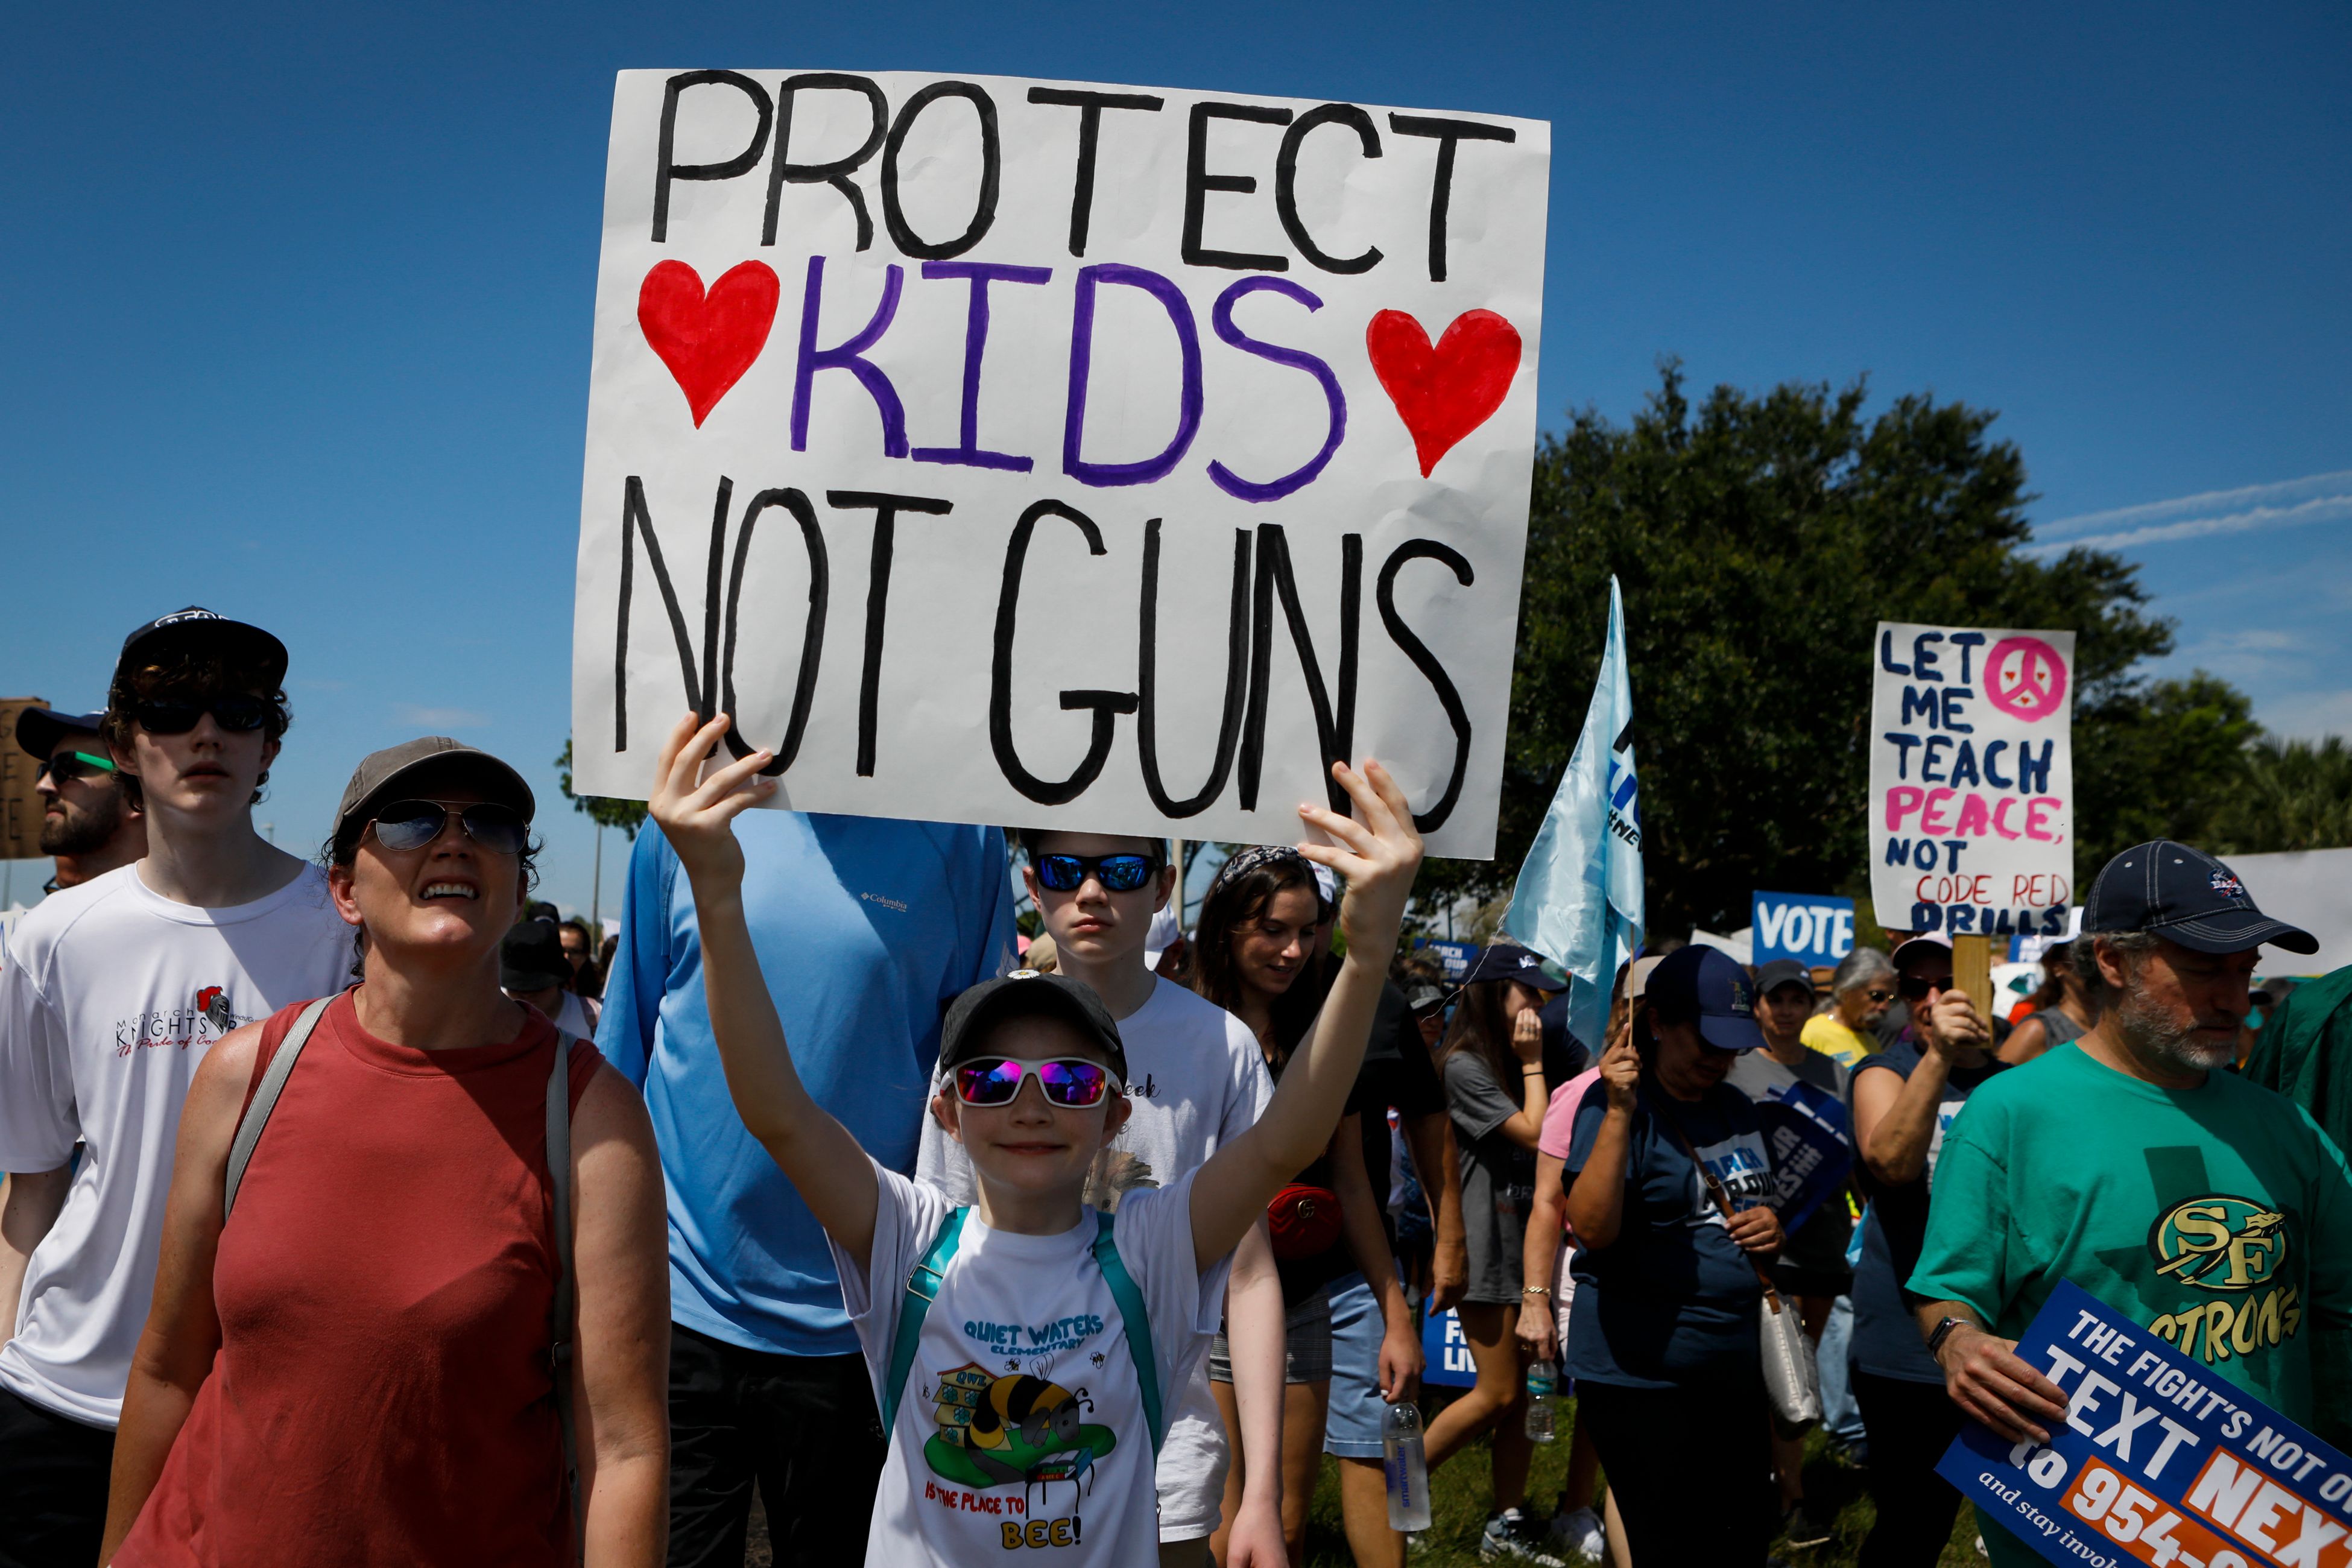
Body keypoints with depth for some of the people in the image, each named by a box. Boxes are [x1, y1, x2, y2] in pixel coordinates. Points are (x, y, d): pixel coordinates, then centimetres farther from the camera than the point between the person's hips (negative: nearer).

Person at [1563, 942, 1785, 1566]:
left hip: (1735, 1369, 8)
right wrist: (1618, 1111, -32)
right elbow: (1593, 1229, -25)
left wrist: (1770, 1224, 1)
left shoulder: (1736, 1108, 10)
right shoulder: (1617, 1105, -13)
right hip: (1640, 1377, -8)